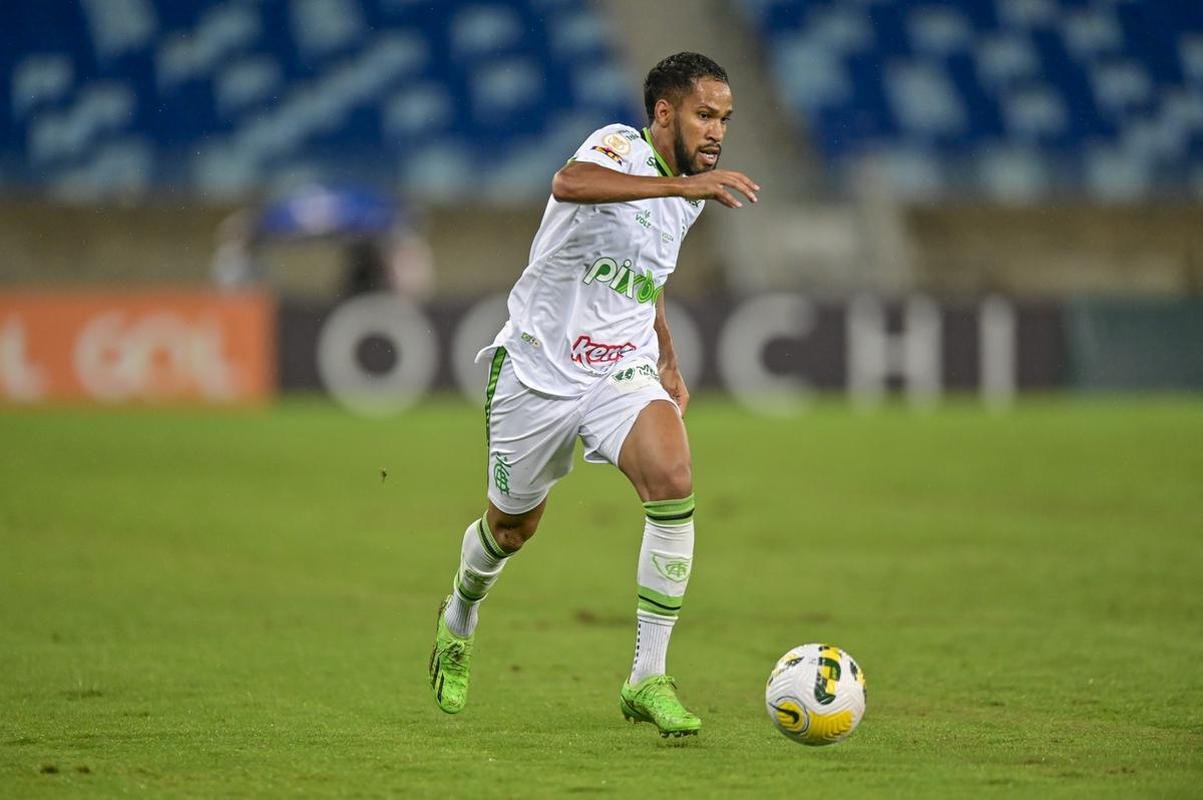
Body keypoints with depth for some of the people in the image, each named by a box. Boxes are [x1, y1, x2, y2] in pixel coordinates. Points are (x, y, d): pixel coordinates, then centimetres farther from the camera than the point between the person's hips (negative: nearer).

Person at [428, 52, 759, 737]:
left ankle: (648, 680, -20)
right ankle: (460, 619, 51)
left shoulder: (688, 199, 8)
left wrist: (669, 365, 20)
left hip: (623, 372, 4)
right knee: (512, 527, 14)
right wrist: (682, 185, -49)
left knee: (673, 481, -25)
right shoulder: (620, 147, -15)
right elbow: (570, 183, -41)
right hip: (538, 367, -4)